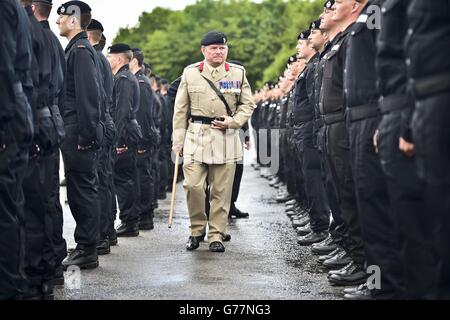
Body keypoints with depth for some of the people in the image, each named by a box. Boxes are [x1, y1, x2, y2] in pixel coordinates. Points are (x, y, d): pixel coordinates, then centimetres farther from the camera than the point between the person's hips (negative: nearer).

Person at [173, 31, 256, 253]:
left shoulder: (238, 73, 8)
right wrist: (178, 141, 3)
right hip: (196, 137, 0)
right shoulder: (190, 73, 7)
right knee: (193, 185, -8)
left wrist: (233, 121, -7)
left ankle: (216, 235, 10)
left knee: (221, 190, 1)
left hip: (226, 139, 0)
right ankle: (196, 230, 11)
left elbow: (247, 105, 12)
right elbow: (180, 110, 9)